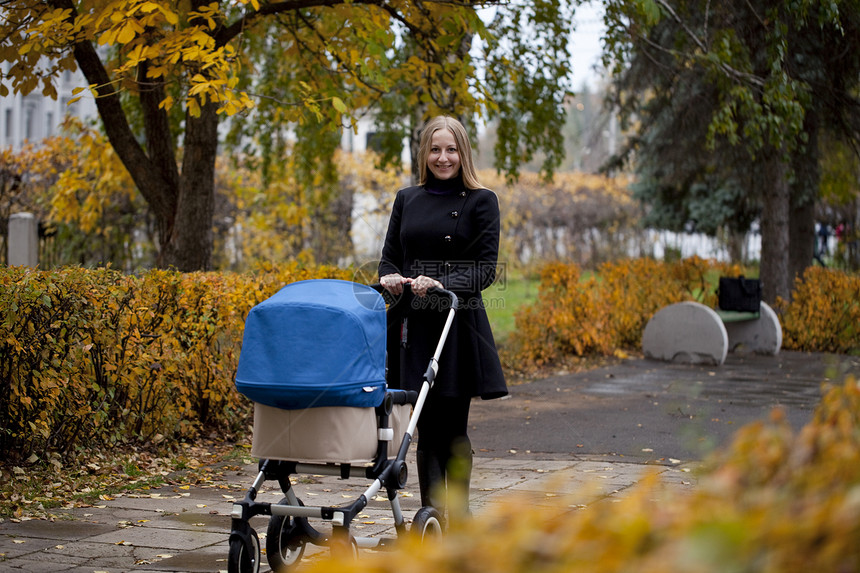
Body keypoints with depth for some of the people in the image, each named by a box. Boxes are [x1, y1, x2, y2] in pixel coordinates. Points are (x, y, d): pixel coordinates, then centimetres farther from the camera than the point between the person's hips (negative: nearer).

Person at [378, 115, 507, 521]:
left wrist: (443, 285, -20)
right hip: (414, 324, 3)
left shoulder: (480, 202, 2)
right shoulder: (406, 200, 13)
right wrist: (390, 278, -8)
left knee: (452, 427, -1)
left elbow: (486, 269, -5)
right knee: (427, 426, 3)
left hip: (458, 323, -3)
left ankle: (458, 515, 11)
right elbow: (389, 257, 15)